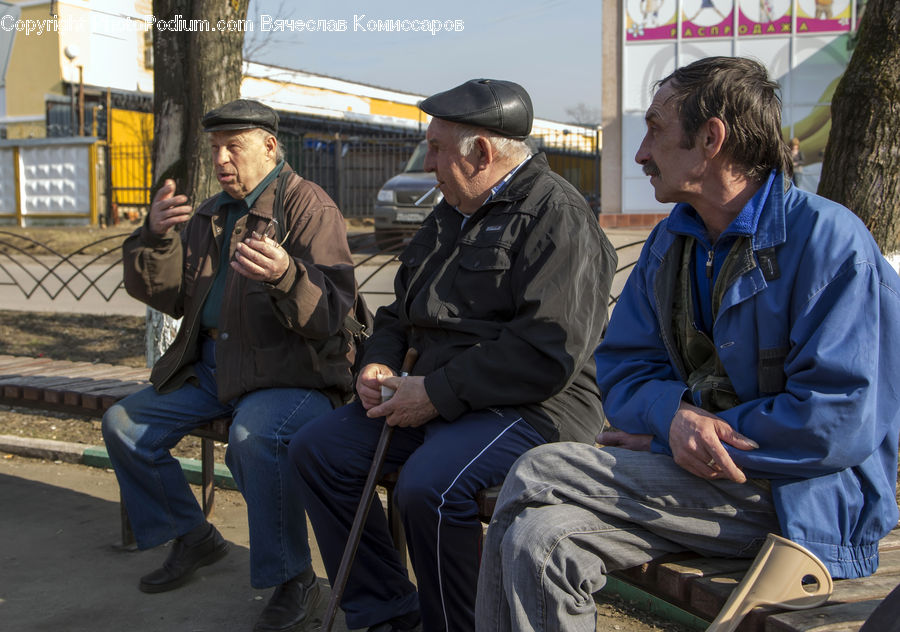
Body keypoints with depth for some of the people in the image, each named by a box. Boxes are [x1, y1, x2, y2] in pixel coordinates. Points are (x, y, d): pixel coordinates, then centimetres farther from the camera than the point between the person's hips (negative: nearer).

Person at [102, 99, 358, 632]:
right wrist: (157, 237, -6)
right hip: (212, 365, 9)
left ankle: (295, 583, -18)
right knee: (124, 425, 5)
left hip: (289, 369, -8)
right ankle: (194, 537, 21)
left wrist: (286, 274, -41)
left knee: (255, 436, -37)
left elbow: (333, 313, -20)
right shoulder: (212, 214, 16)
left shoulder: (309, 206, -9)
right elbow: (171, 297, 12)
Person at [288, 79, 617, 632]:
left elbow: (546, 354, -22)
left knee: (428, 486, -33)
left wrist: (438, 393, -19)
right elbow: (401, 313, 27)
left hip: (534, 406, -9)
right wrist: (378, 364, 5)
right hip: (437, 399, 9)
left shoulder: (558, 216, -11)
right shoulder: (450, 216, 19)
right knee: (317, 448, -2)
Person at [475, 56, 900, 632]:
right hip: (687, 472, 6)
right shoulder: (669, 244, 12)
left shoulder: (830, 239, -11)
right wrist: (675, 415, -16)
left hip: (799, 500, -6)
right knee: (535, 536, -22)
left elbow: (841, 420, -18)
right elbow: (622, 369, 10)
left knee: (539, 476, -22)